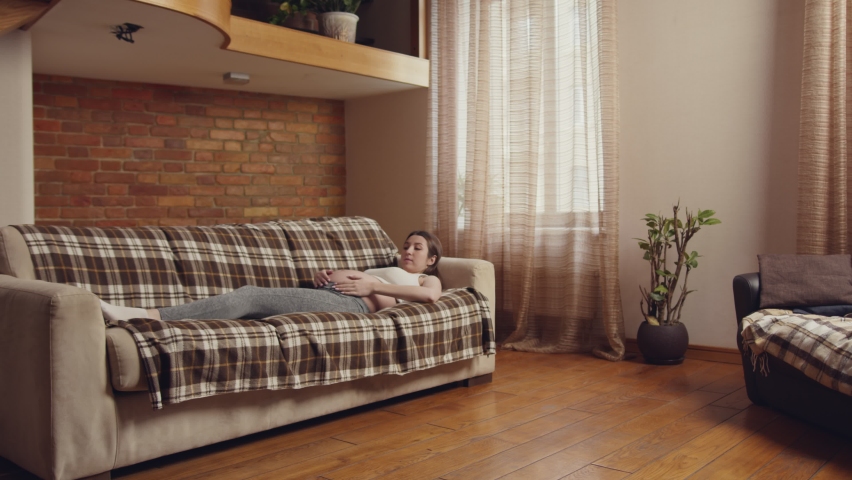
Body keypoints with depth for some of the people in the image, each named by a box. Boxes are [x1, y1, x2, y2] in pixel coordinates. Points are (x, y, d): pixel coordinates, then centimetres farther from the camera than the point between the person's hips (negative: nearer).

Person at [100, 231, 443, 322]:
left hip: (352, 304, -7)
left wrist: (372, 285, -8)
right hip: (327, 294, 7)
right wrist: (324, 275, 10)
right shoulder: (386, 270, 41)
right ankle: (141, 316, -31)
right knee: (250, 294, -18)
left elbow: (430, 295, -5)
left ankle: (148, 316, -32)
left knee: (254, 296, -23)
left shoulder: (427, 279, 20)